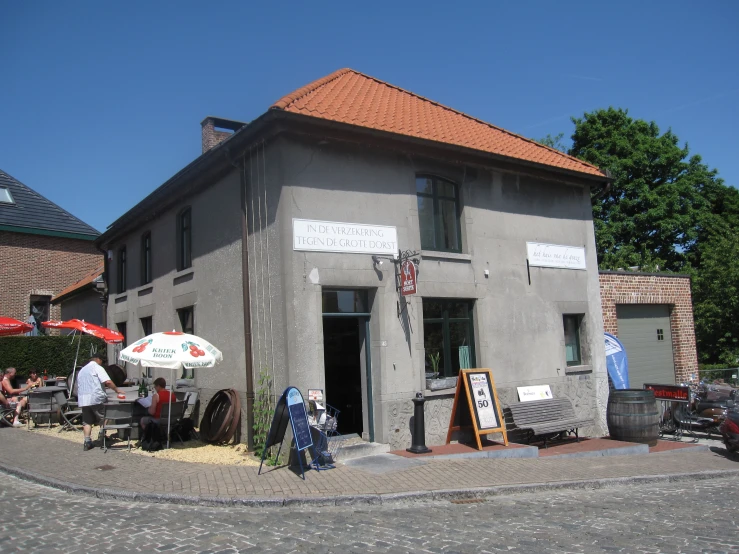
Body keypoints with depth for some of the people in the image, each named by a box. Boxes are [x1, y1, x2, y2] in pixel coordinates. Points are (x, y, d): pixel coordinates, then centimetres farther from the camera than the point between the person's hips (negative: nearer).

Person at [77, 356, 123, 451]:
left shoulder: (81, 371, 23)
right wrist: (117, 390, -6)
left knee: (87, 421, 8)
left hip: (82, 400, 6)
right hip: (96, 398, -6)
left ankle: (87, 442, 1)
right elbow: (107, 382, -13)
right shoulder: (97, 367, -1)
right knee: (103, 419, 6)